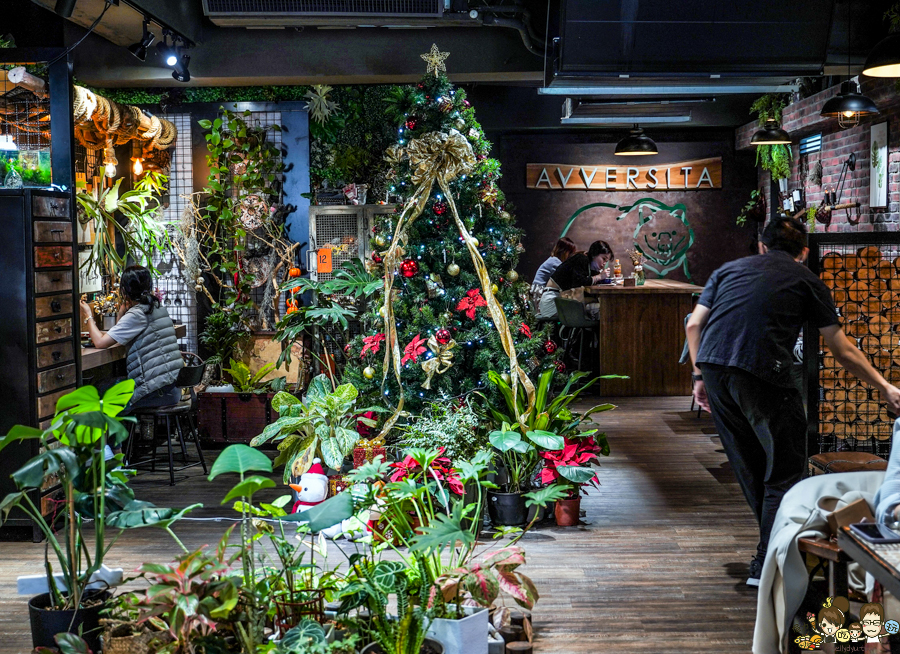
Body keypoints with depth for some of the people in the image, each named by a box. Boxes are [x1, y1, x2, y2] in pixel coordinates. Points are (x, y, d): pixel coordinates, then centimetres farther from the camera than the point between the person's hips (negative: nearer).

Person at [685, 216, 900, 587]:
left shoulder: (730, 269, 24)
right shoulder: (806, 281, 15)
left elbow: (694, 325, 16)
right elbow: (843, 352, 15)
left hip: (714, 368, 5)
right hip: (762, 375, -5)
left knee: (749, 465, 20)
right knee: (784, 472, 6)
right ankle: (766, 566, 4)